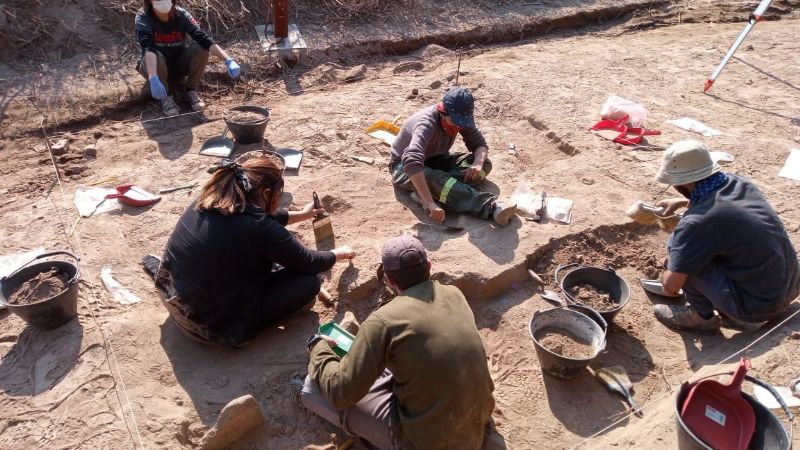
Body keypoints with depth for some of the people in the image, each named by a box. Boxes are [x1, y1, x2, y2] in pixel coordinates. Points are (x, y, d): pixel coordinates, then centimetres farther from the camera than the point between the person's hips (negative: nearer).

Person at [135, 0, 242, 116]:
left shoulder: (181, 15, -17)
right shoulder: (143, 17, -22)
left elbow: (203, 38, -30)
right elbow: (148, 47, -38)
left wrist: (229, 60, -45)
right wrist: (153, 78, -55)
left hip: (179, 63, 2)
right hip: (157, 66, -2)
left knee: (201, 48, -25)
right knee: (156, 57, -36)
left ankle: (190, 91, -6)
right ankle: (165, 97, -12)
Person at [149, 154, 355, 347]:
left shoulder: (210, 202, -3)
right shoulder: (259, 229, -25)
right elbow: (309, 264, -9)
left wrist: (301, 215, 30)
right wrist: (338, 254, 12)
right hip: (213, 327, -8)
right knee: (308, 283, -5)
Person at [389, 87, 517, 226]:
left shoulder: (460, 121, -13)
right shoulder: (426, 123, -34)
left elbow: (479, 143, -3)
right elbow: (411, 162, -49)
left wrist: (478, 163, -29)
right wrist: (430, 204, -57)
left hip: (436, 161, 7)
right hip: (404, 168, -7)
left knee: (485, 164, -12)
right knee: (436, 179, -41)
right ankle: (492, 207, -49)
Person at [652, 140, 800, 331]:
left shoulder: (697, 222, -24)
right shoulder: (739, 182, -2)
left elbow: (671, 285, -17)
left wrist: (666, 278, 5)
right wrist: (681, 202, 29)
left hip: (757, 305, -8)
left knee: (677, 243, -9)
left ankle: (701, 315, 10)